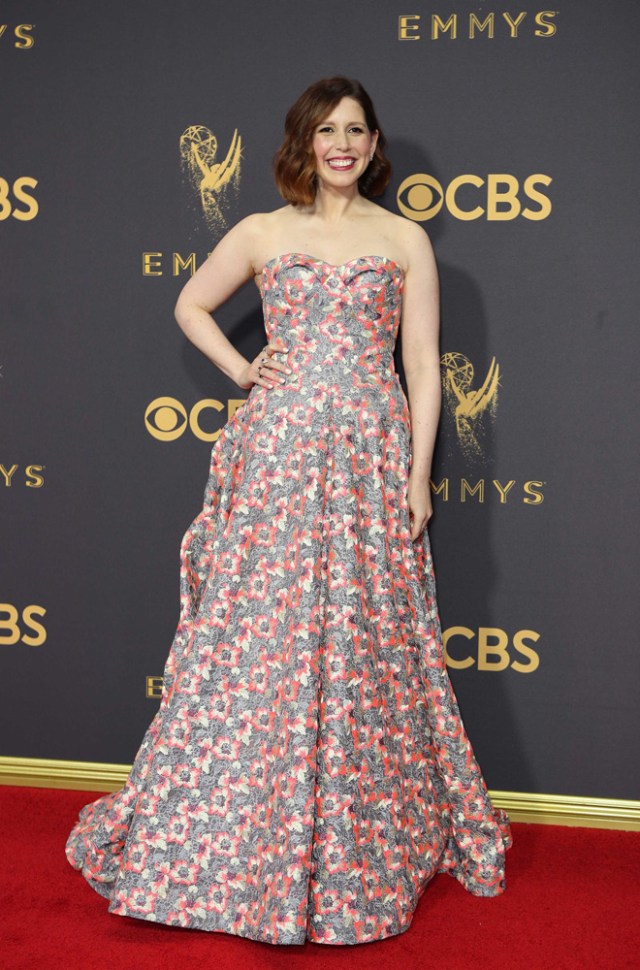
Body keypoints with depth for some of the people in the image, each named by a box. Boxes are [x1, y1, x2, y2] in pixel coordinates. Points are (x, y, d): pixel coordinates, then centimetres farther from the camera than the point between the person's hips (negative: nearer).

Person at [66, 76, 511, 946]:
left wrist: (418, 474, -2)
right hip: (279, 450, 0)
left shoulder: (406, 239, 9)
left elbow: (423, 365, 5)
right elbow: (191, 303, 23)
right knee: (260, 631, 1)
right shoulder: (263, 233, 10)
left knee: (366, 639, 3)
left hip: (370, 455, 0)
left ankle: (369, 838, 20)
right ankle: (242, 836, 17)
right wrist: (241, 370, 7)